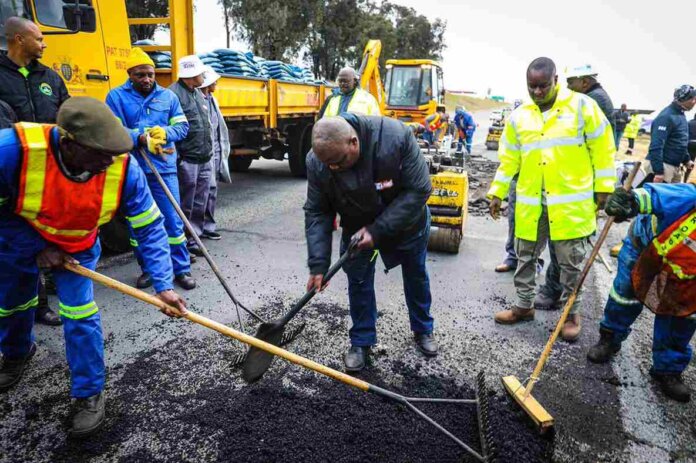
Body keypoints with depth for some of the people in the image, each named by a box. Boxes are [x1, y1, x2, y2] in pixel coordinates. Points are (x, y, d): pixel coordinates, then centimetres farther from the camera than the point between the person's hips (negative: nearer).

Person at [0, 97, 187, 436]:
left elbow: (150, 228, -25)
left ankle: (89, 393, 13)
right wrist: (37, 247, -23)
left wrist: (163, 285, -30)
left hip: (78, 246, 0)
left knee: (80, 316, -9)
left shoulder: (123, 167, -33)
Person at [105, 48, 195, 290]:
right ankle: (148, 268, 24)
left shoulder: (168, 96, 9)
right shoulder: (116, 96, 3)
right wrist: (141, 139, -21)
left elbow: (182, 127, 7)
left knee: (173, 220, 0)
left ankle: (182, 269, 10)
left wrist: (165, 132, -13)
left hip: (164, 170, 0)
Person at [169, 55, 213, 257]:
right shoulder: (174, 94, -12)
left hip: (204, 160, 9)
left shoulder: (198, 94, 18)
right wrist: (175, 157, -20)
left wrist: (209, 150, 24)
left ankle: (193, 240, 24)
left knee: (200, 204, 14)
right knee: (185, 206, -1)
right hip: (187, 160, -9)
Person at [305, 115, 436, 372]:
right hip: (357, 226, 1)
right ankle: (361, 341, 25)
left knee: (416, 275, 17)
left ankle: (423, 329, 40)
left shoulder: (395, 136, -38)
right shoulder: (317, 161, -28)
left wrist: (378, 230, -33)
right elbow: (317, 213, -19)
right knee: (358, 281, 4)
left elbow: (418, 190, -31)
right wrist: (318, 264, -26)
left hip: (406, 220, -1)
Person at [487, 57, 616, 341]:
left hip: (571, 203, -3)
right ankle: (524, 306, 31)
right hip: (530, 204, 3)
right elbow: (509, 159, 10)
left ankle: (572, 313, 27)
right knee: (525, 257, 13)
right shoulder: (518, 117, 5)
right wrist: (497, 192, 8)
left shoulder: (582, 106, -4)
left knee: (571, 262, 9)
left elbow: (602, 149, -1)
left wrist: (603, 188, -2)